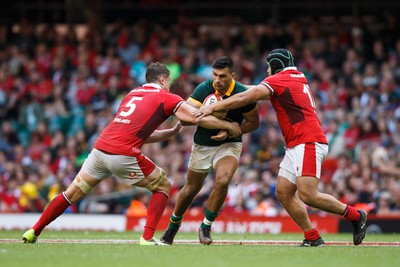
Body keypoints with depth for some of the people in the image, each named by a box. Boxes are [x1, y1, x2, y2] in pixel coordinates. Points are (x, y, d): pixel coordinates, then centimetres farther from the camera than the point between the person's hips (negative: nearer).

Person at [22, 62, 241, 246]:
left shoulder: (132, 94, 25)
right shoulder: (167, 98, 7)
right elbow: (199, 119, 1)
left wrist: (172, 131, 29)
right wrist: (229, 126, 12)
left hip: (100, 148, 6)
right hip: (123, 154, -6)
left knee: (72, 194, 17)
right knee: (163, 186, 13)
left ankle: (33, 232, 18)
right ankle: (148, 238, 2)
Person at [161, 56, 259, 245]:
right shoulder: (204, 89, -16)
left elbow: (254, 123, -8)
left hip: (228, 144, -2)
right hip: (202, 144, 2)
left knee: (222, 180, -28)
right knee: (191, 188, 13)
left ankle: (206, 227, -9)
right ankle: (173, 225, 40)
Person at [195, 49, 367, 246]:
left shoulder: (277, 80, -4)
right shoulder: (299, 78, 21)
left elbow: (244, 99, -10)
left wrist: (212, 108, -5)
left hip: (308, 143, -10)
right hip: (296, 146, 10)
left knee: (307, 195, -17)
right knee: (283, 193, 4)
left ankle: (355, 215, -4)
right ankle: (312, 238, 1)